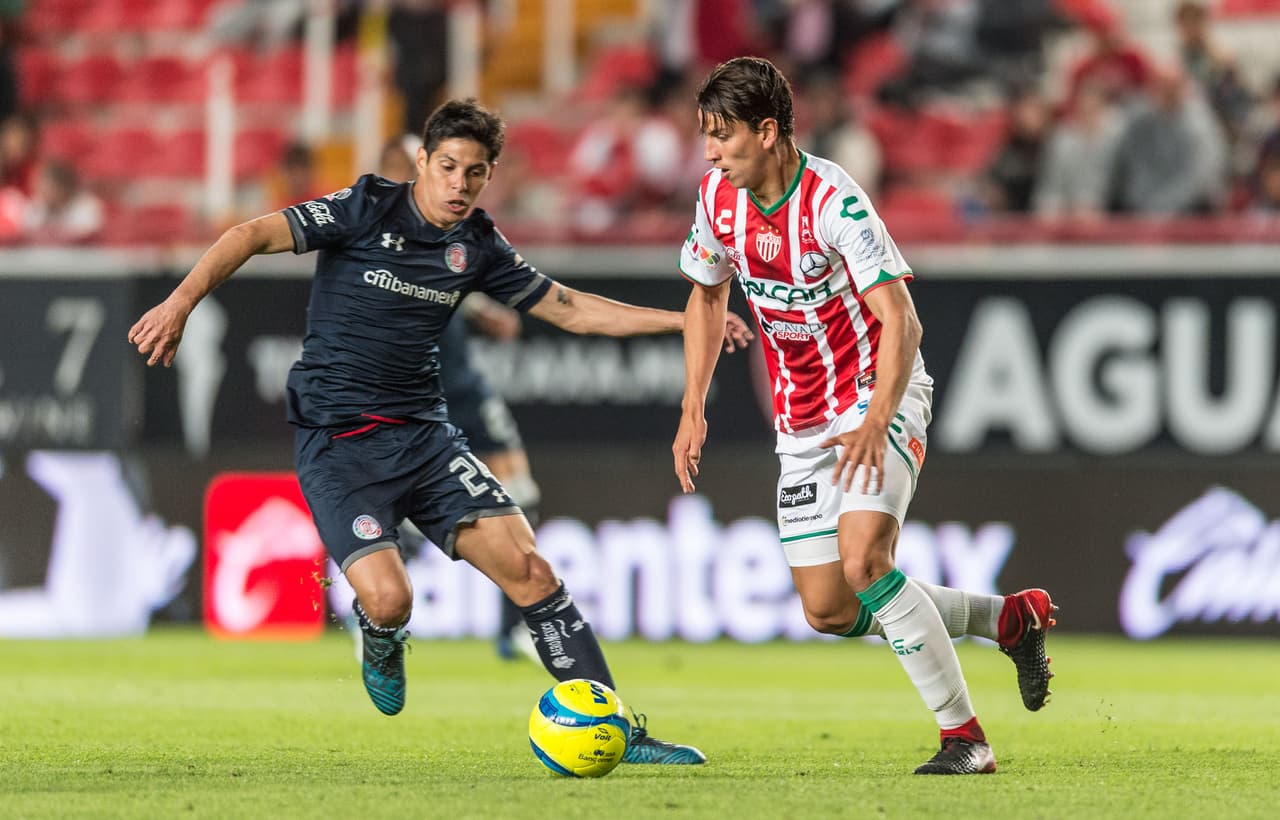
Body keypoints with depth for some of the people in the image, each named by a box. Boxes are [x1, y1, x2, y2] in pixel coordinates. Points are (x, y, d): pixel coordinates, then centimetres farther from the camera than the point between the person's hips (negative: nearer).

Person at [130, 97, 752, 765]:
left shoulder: (477, 247, 7)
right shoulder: (366, 211, -8)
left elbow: (569, 309, 17)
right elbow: (254, 235, -14)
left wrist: (682, 319, 13)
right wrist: (182, 299, -29)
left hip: (423, 434, 5)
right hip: (336, 441, -5)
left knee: (529, 571, -8)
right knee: (388, 599, -23)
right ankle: (382, 649, 17)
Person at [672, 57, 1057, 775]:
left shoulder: (834, 201, -23)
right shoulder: (719, 198, -2)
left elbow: (901, 323, -26)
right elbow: (707, 296, 15)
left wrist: (876, 421, -39)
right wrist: (693, 411, 7)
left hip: (878, 398, -7)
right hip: (802, 419, 7)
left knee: (864, 562, -28)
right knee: (829, 613, 3)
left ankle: (965, 737, -18)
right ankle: (1010, 619, 22)